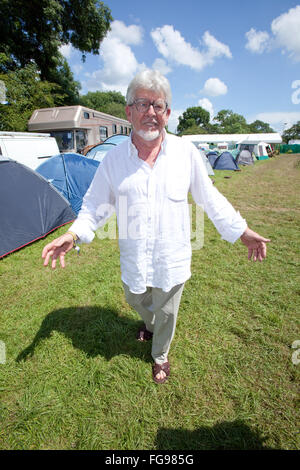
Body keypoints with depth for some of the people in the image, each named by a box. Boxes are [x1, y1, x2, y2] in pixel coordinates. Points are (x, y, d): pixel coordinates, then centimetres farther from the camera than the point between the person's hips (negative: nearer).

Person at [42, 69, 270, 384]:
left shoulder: (186, 152, -7)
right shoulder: (114, 158, -5)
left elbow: (210, 199, 0)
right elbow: (97, 203, 2)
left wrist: (241, 231, -1)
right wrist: (73, 234, -12)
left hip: (172, 257, -1)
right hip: (133, 257, 2)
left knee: (166, 314, 17)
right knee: (135, 300, 26)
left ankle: (160, 356, 49)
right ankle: (149, 324, 64)